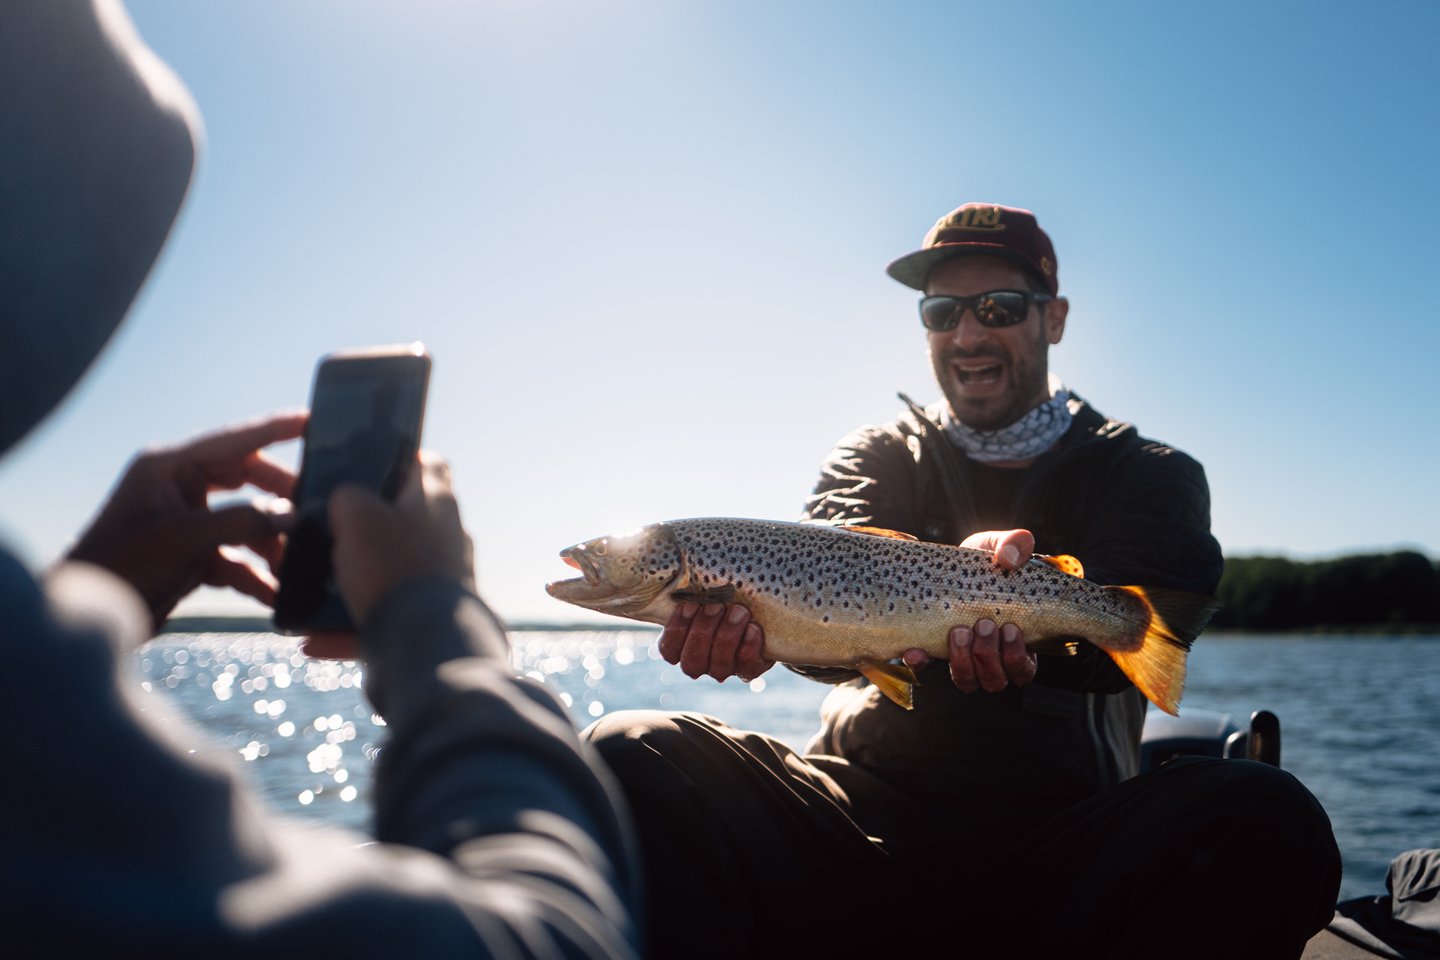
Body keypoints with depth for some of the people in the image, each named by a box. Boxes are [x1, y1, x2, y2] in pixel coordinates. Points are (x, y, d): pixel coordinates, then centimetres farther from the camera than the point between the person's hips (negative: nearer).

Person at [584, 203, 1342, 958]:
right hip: (860, 815, 1)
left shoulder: (1149, 476, 12)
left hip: (1059, 842, -1)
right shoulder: (876, 457, 16)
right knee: (630, 753, -22)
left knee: (1266, 818, -32)